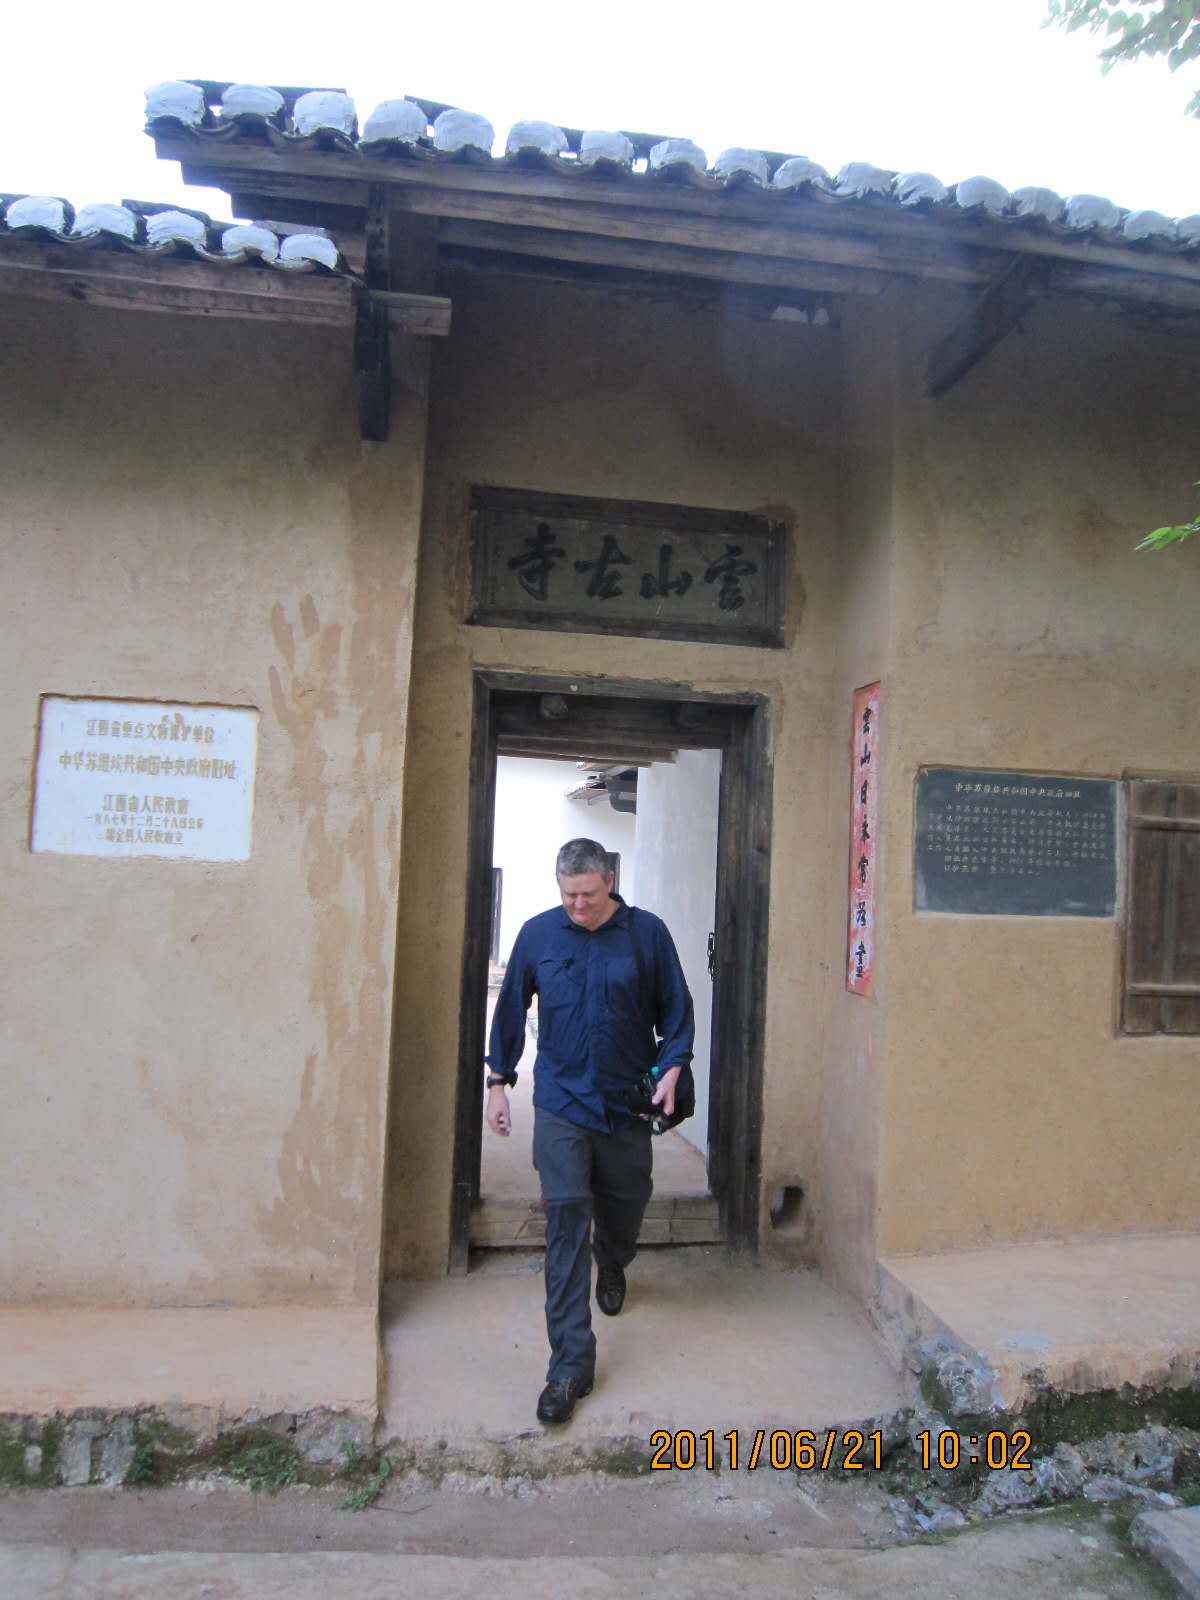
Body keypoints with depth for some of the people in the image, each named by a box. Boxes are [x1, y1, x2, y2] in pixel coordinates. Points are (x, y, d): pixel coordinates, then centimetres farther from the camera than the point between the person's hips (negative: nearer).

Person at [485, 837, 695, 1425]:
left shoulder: (648, 933, -7)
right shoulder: (537, 934, -5)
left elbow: (676, 1008, 1)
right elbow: (511, 1008, 6)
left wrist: (671, 1069, -12)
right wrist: (498, 1082, 7)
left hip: (627, 1105, 1)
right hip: (561, 1105, -1)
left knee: (624, 1207, 19)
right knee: (566, 1224, -5)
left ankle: (612, 1271, 54)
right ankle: (570, 1365, 2)